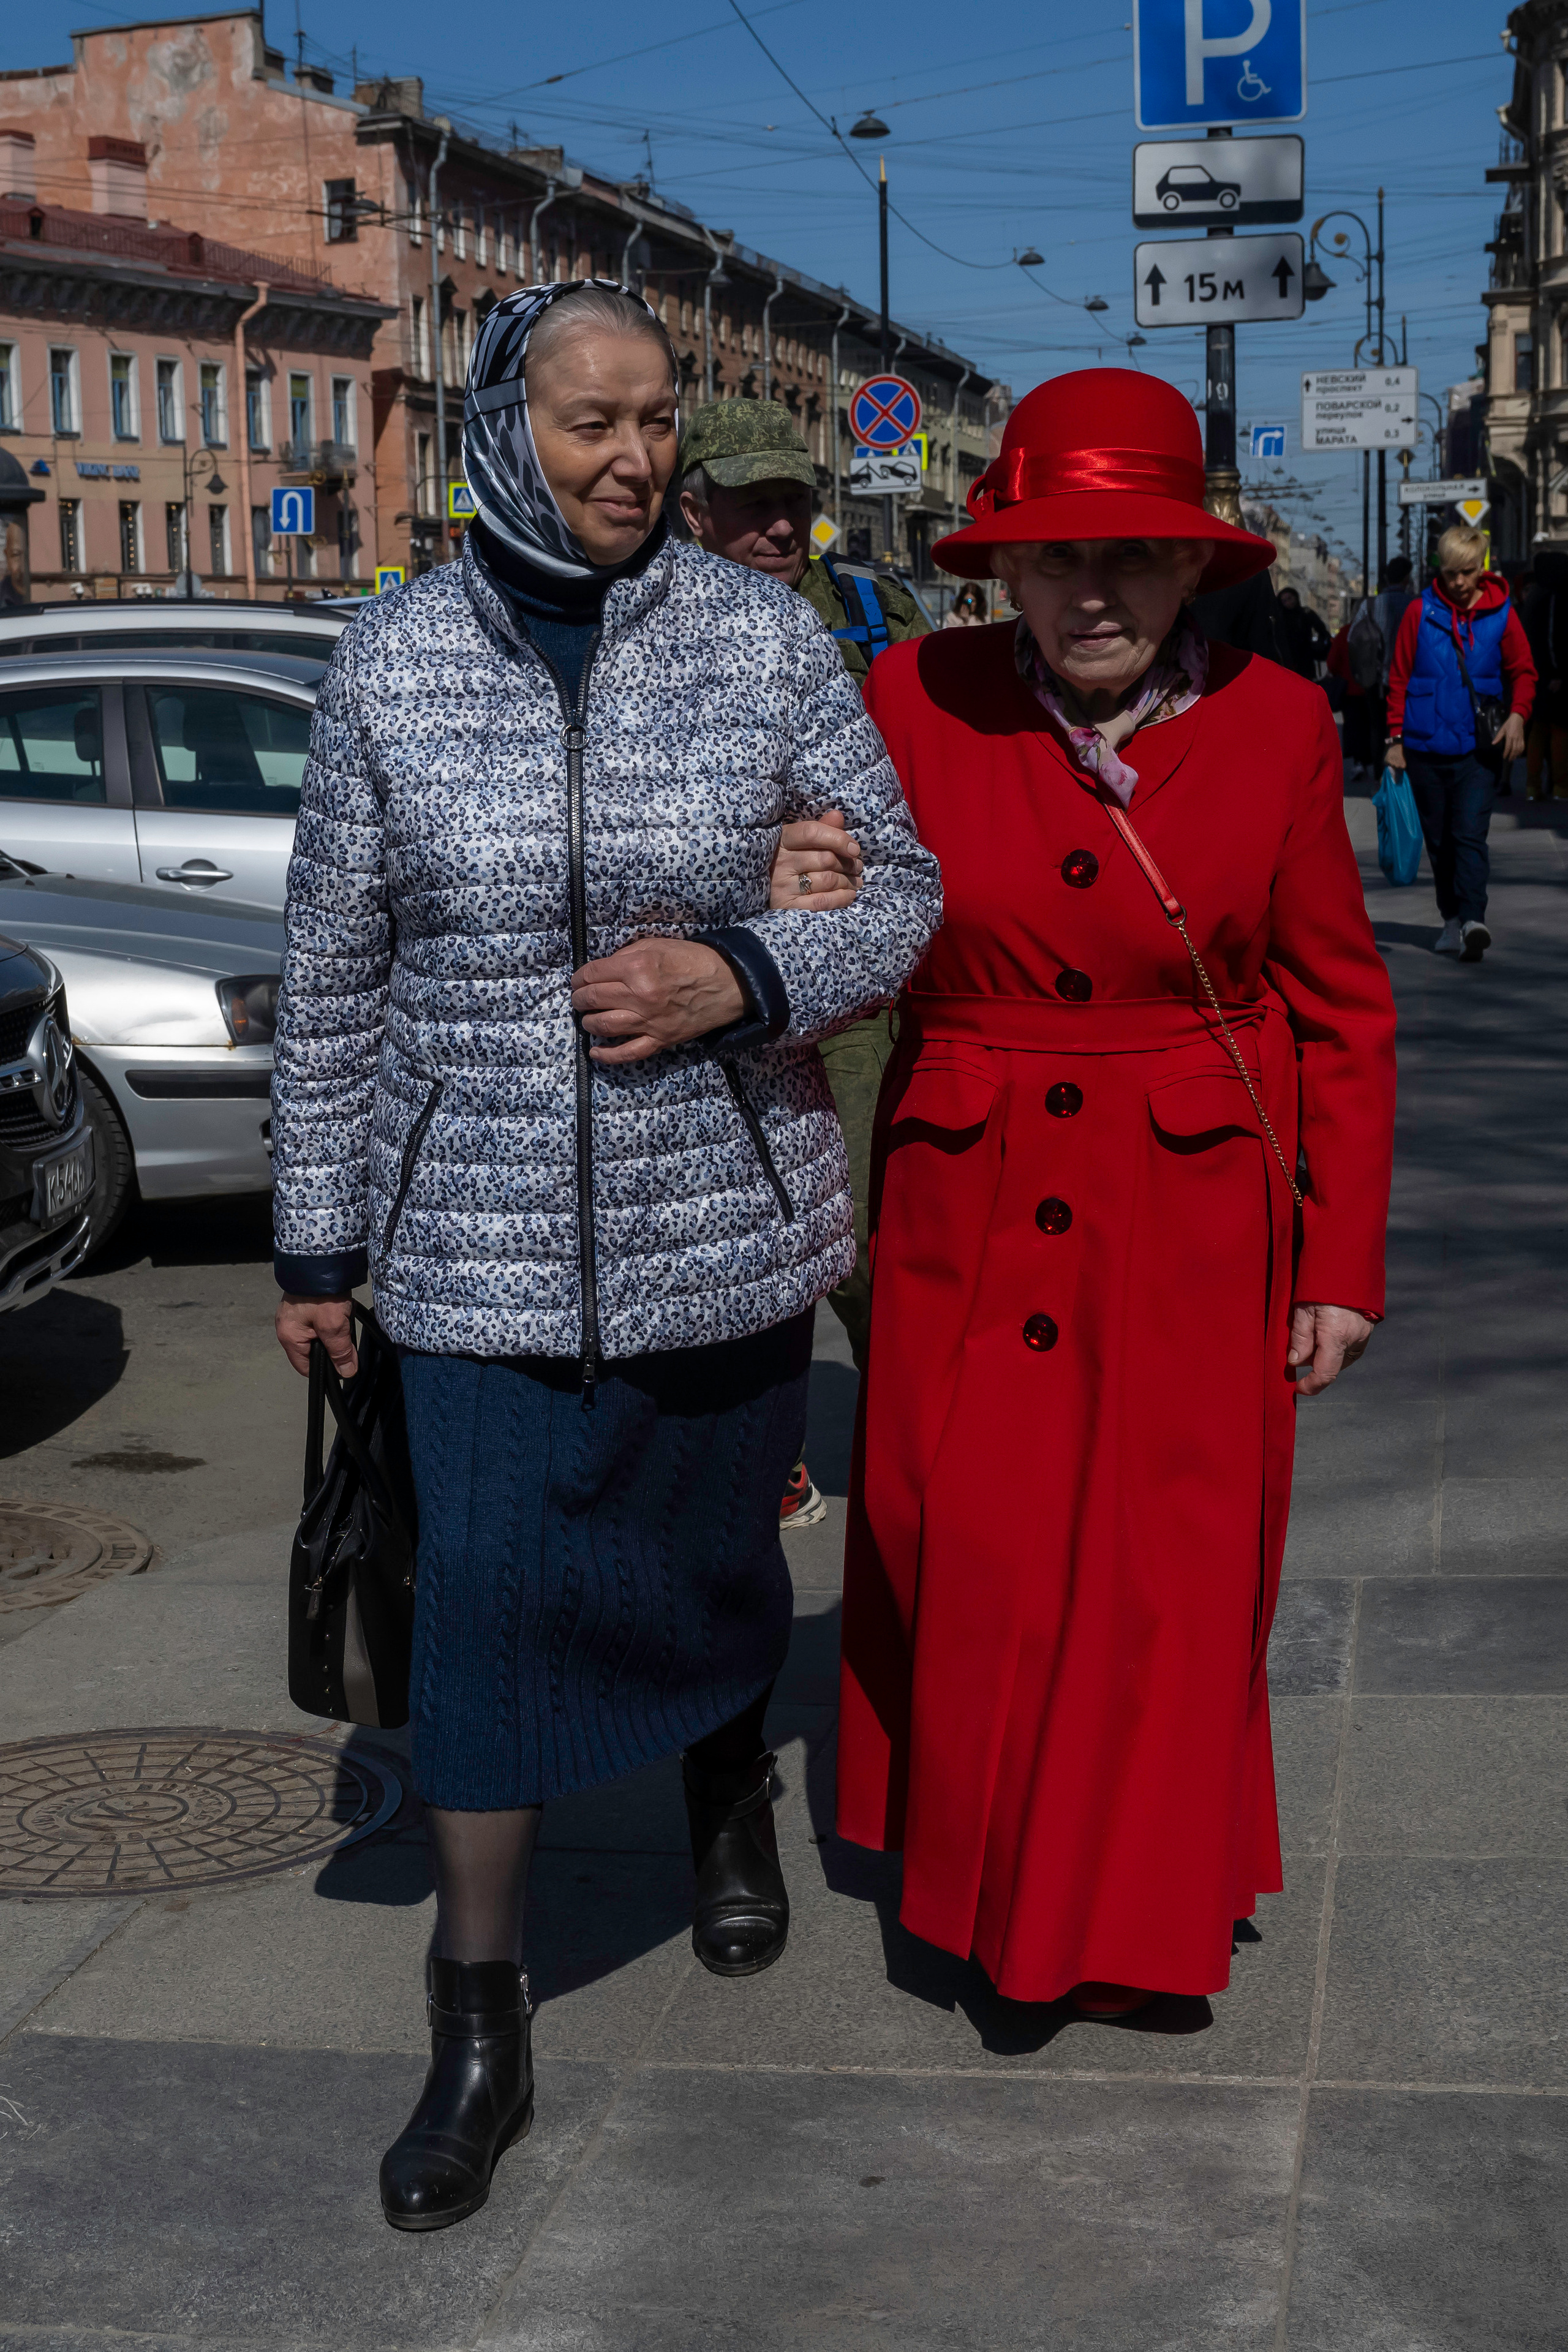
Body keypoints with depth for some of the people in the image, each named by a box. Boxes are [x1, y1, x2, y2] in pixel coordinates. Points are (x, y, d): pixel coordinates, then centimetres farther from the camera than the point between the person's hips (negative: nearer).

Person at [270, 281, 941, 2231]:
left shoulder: (758, 639, -4)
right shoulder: (392, 662, -3)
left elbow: (902, 889, 1)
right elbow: (335, 978, 3)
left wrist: (741, 976, -18)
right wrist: (317, 1238, 7)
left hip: (726, 1221, 1)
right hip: (483, 1244, 0)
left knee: (714, 1559, 18)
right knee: (486, 1608, -1)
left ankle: (730, 1799, 51)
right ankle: (478, 2035, 14)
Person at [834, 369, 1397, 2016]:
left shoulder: (1273, 724, -5)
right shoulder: (915, 702, -6)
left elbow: (1341, 1006, 1)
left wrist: (1342, 1263, 0)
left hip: (1195, 1230, 0)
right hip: (969, 1218, 0)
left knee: (1170, 1584, 6)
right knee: (966, 1572, 4)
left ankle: (1132, 1922, 31)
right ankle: (981, 1879, 32)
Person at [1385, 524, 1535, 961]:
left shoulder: (1501, 614, 1)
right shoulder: (1421, 612, 1)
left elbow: (1523, 671, 9)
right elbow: (1398, 678, 6)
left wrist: (1517, 714, -9)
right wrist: (1396, 737, 2)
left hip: (1478, 748, -2)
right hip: (1426, 746, 2)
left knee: (1470, 834, -15)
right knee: (1439, 839, 9)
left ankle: (1473, 920, -24)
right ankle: (1452, 918, 21)